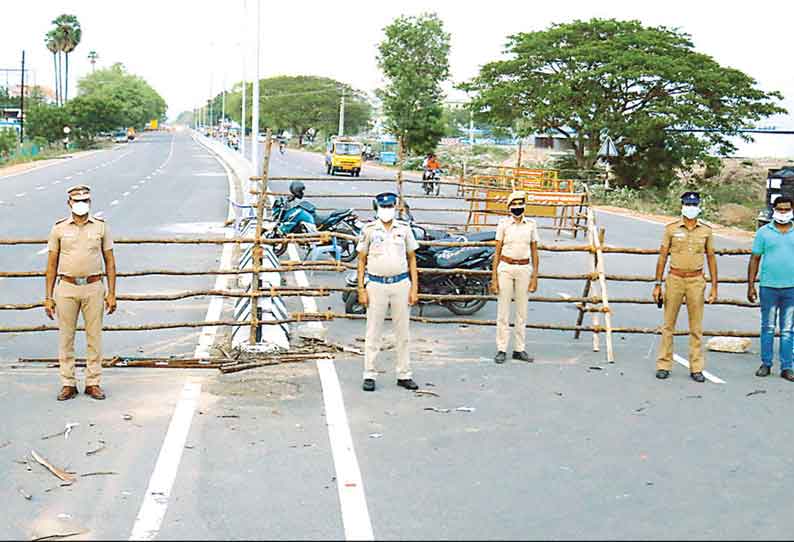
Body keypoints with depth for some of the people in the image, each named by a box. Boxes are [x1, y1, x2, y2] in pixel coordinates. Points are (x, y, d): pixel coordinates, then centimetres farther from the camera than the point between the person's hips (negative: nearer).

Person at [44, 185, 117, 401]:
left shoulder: (101, 226, 4)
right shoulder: (59, 228, 3)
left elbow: (110, 262, 6)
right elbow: (52, 264, 6)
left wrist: (112, 293, -1)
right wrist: (48, 297, 1)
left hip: (93, 288, 0)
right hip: (66, 288, 0)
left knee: (94, 337, 4)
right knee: (65, 337, 4)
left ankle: (93, 383, 13)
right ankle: (68, 384, 13)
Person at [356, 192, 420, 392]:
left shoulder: (404, 229, 5)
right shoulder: (369, 230, 0)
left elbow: (412, 259, 9)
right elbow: (361, 260, 3)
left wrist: (414, 288, 2)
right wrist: (361, 289, -4)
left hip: (401, 284, 2)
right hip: (376, 284, -2)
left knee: (403, 332, 7)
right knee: (373, 332, 3)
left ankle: (404, 374, 15)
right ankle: (369, 375, 9)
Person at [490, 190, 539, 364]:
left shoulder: (531, 224, 5)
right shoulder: (503, 224, 0)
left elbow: (534, 252, 9)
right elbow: (497, 252, 0)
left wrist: (534, 276, 3)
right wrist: (494, 277, -5)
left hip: (524, 269, 2)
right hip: (505, 268, -2)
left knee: (522, 311, 7)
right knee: (503, 310, 1)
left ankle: (519, 349, 15)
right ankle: (501, 349, 7)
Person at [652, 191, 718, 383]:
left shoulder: (706, 231, 4)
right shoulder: (671, 229, 1)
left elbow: (711, 258, 10)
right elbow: (662, 257, 3)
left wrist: (714, 286, 6)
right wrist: (657, 284, -1)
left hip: (696, 281, 1)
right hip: (674, 279, -1)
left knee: (696, 327, 4)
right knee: (668, 325, 4)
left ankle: (696, 368, 11)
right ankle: (664, 365, 11)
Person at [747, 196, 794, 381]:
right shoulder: (764, 232, 3)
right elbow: (754, 260, 4)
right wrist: (751, 286, 0)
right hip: (768, 287, -1)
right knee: (767, 328, 6)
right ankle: (766, 364, 15)